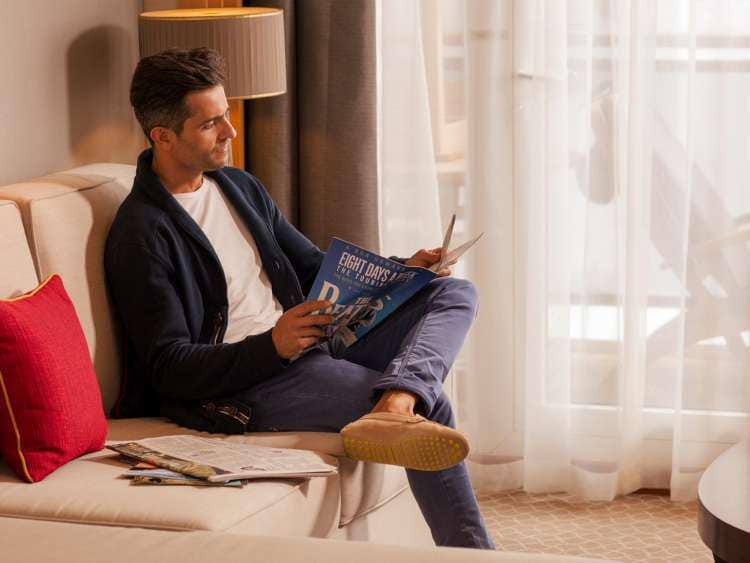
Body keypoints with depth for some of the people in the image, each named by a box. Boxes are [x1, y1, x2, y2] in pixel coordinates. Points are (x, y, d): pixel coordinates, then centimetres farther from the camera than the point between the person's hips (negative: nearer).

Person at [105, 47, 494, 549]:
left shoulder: (239, 187, 16)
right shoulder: (141, 235, -12)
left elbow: (313, 266, 24)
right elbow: (170, 369, -16)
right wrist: (272, 346, -29)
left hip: (310, 347, 9)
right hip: (242, 385, -9)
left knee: (456, 293, -5)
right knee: (431, 407, -22)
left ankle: (395, 404, -36)